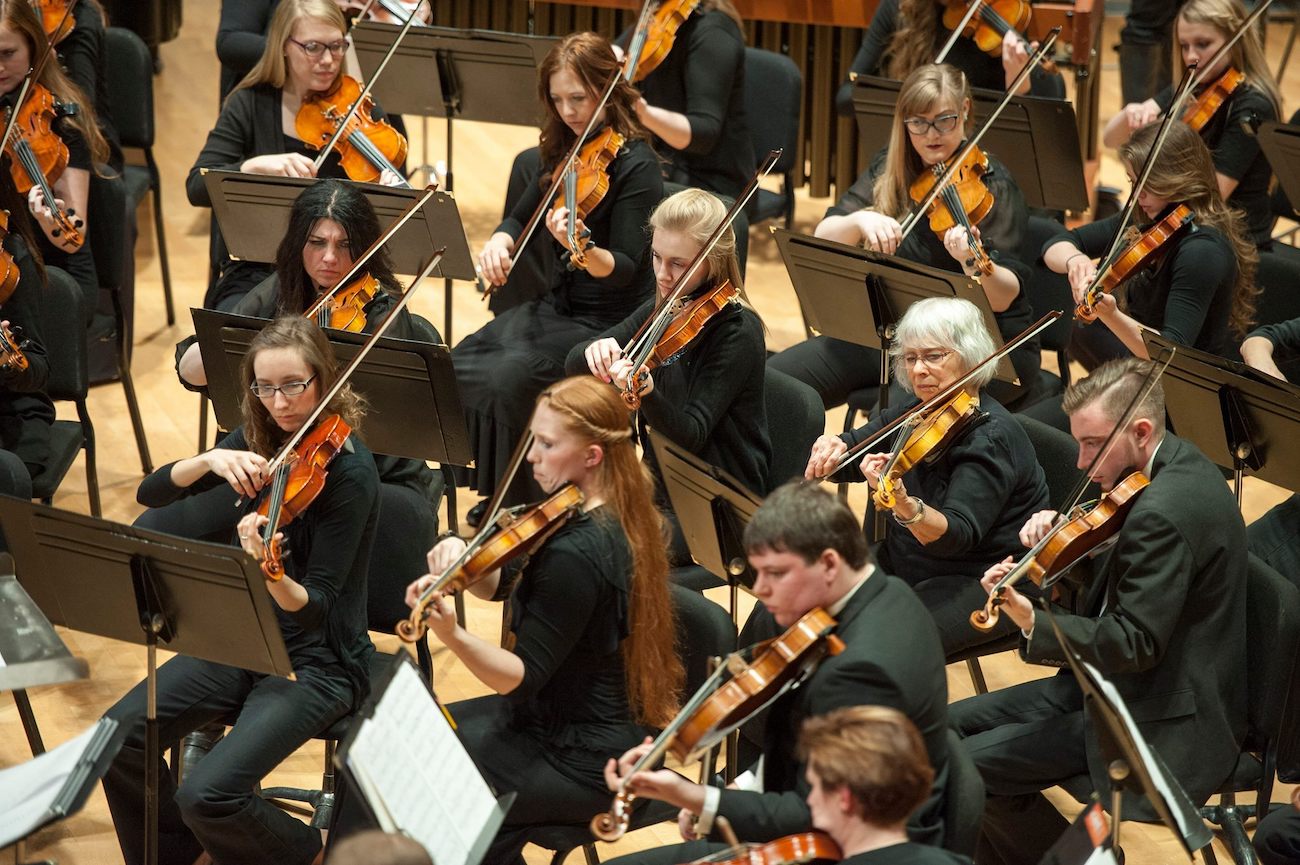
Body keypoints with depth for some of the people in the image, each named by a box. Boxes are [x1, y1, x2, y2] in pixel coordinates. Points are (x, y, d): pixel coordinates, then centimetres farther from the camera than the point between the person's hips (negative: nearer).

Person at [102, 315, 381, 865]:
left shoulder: (349, 471, -18)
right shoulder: (259, 439, 1)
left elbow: (315, 608, -22)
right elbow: (151, 494, -2)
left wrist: (270, 573, -43)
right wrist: (209, 460, -21)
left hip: (318, 662, -6)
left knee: (208, 795, -25)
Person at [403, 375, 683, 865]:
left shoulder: (576, 553, -27)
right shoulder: (613, 520, 2)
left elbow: (521, 676, -25)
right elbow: (501, 584, 9)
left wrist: (452, 635, -40)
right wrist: (460, 560, -11)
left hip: (585, 762, -10)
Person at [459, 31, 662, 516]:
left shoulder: (636, 165, -14)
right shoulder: (564, 153, 7)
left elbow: (624, 270, -21)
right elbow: (520, 219, 18)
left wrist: (581, 247, -43)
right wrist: (499, 242, -6)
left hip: (612, 324, -7)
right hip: (558, 308, 7)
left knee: (504, 380, -28)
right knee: (455, 370, -14)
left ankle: (519, 508, -9)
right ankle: (487, 496, 1)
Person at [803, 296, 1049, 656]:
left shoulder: (992, 436, -20)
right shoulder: (918, 413, 4)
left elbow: (957, 535, -32)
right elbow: (845, 459, 12)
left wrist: (904, 504, -52)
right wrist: (830, 448, -13)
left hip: (981, 584, -8)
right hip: (902, 564, 8)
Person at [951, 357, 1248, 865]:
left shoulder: (1165, 510, -28)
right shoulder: (1177, 463, 4)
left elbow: (1135, 645, -27)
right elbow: (1118, 574, 14)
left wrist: (1033, 623, -32)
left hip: (1161, 721, -11)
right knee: (952, 726, 10)